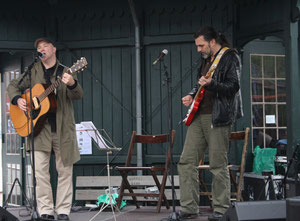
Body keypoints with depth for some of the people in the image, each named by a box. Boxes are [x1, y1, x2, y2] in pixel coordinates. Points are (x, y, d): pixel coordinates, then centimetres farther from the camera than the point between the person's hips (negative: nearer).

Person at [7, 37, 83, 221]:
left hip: (63, 127, -1)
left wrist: (72, 84, -30)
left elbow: (78, 96, -8)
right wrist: (17, 99, -1)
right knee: (40, 169, -5)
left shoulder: (65, 72, 5)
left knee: (65, 170, 1)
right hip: (39, 126, 1)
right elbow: (13, 86, 20)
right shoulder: (33, 71, 11)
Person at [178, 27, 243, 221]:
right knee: (186, 161, 2)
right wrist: (192, 95, 12)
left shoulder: (230, 57, -4)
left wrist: (210, 84, -28)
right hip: (199, 116, 9)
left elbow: (233, 87, -14)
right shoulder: (207, 59, 21)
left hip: (218, 117, -8)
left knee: (218, 165, -5)